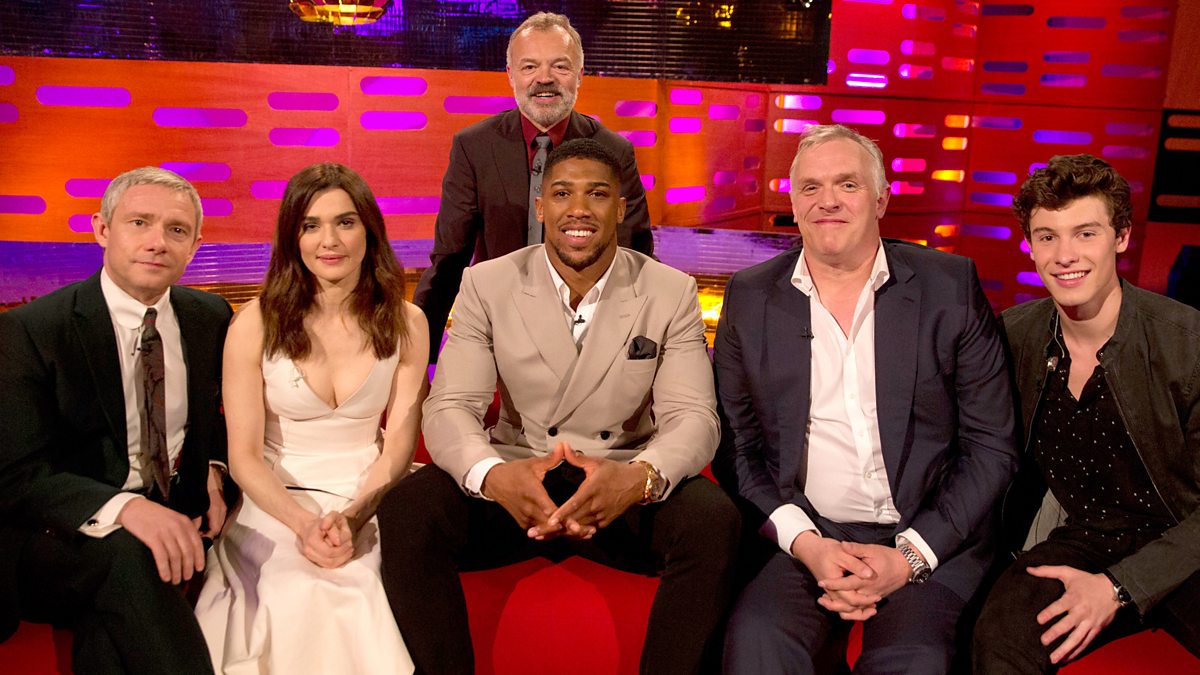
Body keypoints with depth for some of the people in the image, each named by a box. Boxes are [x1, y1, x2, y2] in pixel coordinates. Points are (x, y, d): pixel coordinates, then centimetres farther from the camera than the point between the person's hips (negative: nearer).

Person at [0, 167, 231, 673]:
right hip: (69, 530, -4)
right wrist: (124, 508, -34)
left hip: (177, 517, 5)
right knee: (127, 558, -34)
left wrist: (213, 474, 0)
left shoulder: (210, 317, 5)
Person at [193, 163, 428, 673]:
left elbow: (398, 445, 0)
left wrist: (351, 516, -18)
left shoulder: (405, 324, 2)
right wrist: (303, 522, -20)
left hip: (370, 503, 1)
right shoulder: (256, 324, -4)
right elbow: (244, 455, -3)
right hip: (278, 506, -1)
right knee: (302, 598, -31)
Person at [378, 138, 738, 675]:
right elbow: (449, 407, -8)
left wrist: (639, 477, -33)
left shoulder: (672, 293, -1)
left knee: (713, 521, -30)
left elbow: (691, 416, -8)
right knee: (404, 510, -27)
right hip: (515, 484, 1)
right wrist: (494, 475, -32)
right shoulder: (486, 284, -1)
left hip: (624, 490, 0)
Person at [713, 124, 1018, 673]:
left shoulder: (951, 287, 1)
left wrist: (910, 555, -9)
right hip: (804, 537, 1)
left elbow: (992, 447, 1)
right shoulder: (750, 298, 5)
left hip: (930, 541, 0)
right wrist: (804, 542, -9)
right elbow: (736, 447, 6)